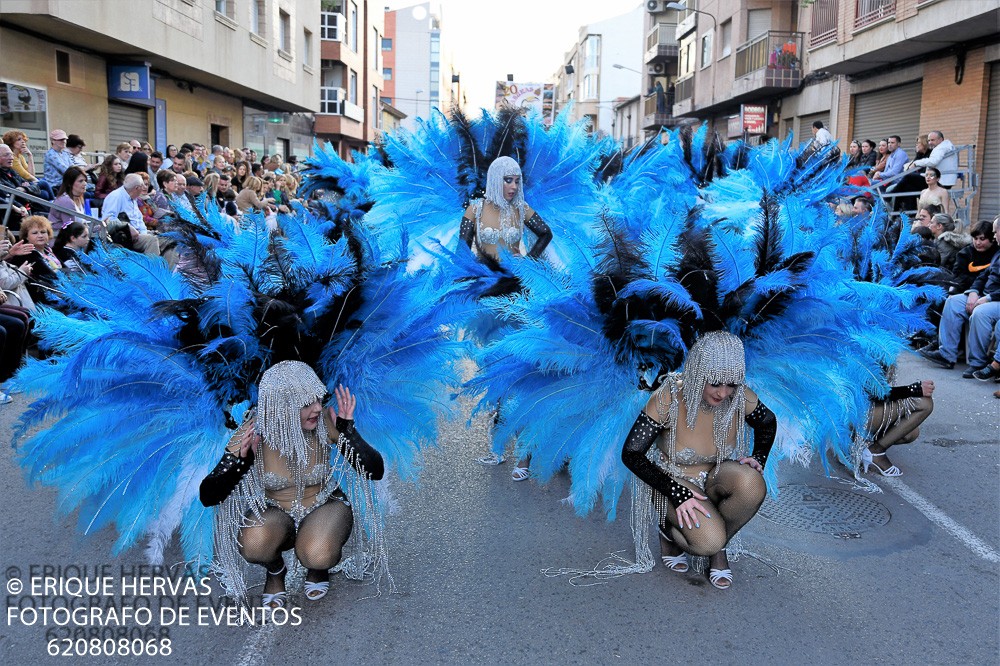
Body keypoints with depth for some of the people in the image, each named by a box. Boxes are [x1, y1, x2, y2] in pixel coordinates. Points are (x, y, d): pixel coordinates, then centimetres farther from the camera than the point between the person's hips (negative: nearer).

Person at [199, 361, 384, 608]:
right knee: (253, 545, -33)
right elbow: (208, 496, -18)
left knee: (317, 556, -33)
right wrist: (240, 461, -35)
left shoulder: (326, 422, -22)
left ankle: (318, 567, 7)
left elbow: (375, 472, -20)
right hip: (274, 511, 1)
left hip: (324, 505, -1)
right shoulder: (251, 436, -22)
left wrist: (347, 431, -31)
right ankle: (275, 571, 5)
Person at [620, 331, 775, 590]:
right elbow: (631, 454, -20)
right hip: (676, 480, -4)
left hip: (715, 478, 4)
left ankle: (718, 547, -4)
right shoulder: (668, 398, -25)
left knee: (752, 483, -32)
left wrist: (758, 459, -7)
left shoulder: (741, 397, -15)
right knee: (709, 542, -32)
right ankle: (671, 531, 5)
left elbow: (768, 423, 10)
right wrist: (677, 494, -25)